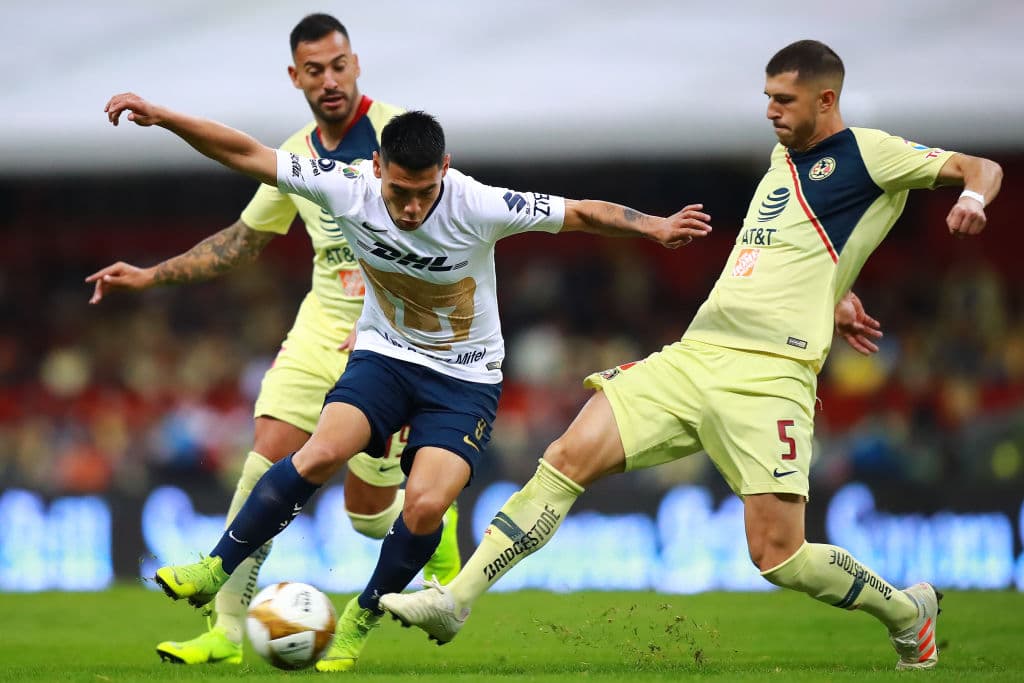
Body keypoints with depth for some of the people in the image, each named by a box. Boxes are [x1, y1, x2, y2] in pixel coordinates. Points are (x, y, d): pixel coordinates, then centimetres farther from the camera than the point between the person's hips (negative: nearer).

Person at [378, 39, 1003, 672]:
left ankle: (907, 610, 16)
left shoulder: (866, 151, 0)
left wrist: (972, 197, -26)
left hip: (768, 377, -7)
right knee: (569, 456, -8)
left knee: (777, 555, -11)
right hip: (693, 354, 7)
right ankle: (457, 598, -6)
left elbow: (981, 168, -6)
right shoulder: (783, 156, 21)